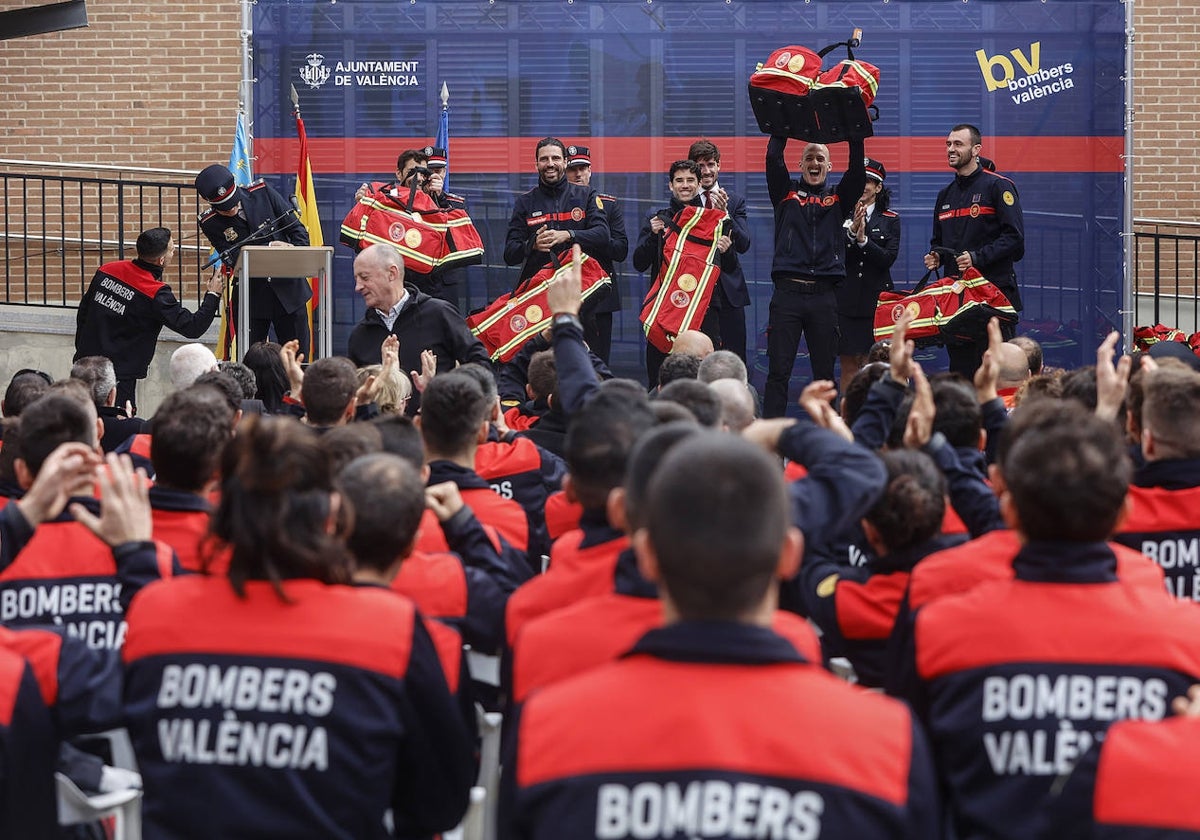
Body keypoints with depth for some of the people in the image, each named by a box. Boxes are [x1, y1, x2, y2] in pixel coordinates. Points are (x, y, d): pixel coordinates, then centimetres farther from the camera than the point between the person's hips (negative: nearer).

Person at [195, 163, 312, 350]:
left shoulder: (262, 192, -6)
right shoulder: (210, 223, -8)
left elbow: (297, 228, 0)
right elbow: (234, 259, -15)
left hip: (289, 290, 1)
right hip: (252, 298, -1)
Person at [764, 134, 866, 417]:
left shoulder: (839, 198, 15)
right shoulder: (786, 193, 13)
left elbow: (858, 169, 1)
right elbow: (773, 158, 0)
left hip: (824, 296, 1)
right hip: (787, 292, -1)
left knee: (825, 373, 5)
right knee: (778, 371, -4)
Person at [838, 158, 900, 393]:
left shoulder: (890, 220, 7)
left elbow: (888, 259, -4)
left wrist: (863, 239, -16)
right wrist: (852, 230, -17)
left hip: (875, 299, -1)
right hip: (844, 299, 1)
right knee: (848, 365, 1)